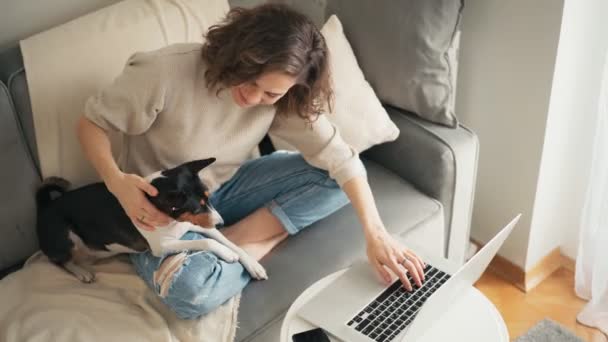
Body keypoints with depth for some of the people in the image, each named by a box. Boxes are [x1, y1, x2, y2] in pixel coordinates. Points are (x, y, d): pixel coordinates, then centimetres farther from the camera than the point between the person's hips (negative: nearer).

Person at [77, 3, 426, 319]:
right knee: (193, 290, -38)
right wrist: (117, 182, -34)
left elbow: (339, 157, -17)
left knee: (334, 179, -13)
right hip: (161, 207, -5)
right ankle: (268, 238, -10)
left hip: (225, 189, 5)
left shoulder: (286, 99, -16)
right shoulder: (164, 71, -28)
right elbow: (92, 123, -16)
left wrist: (376, 233, -27)